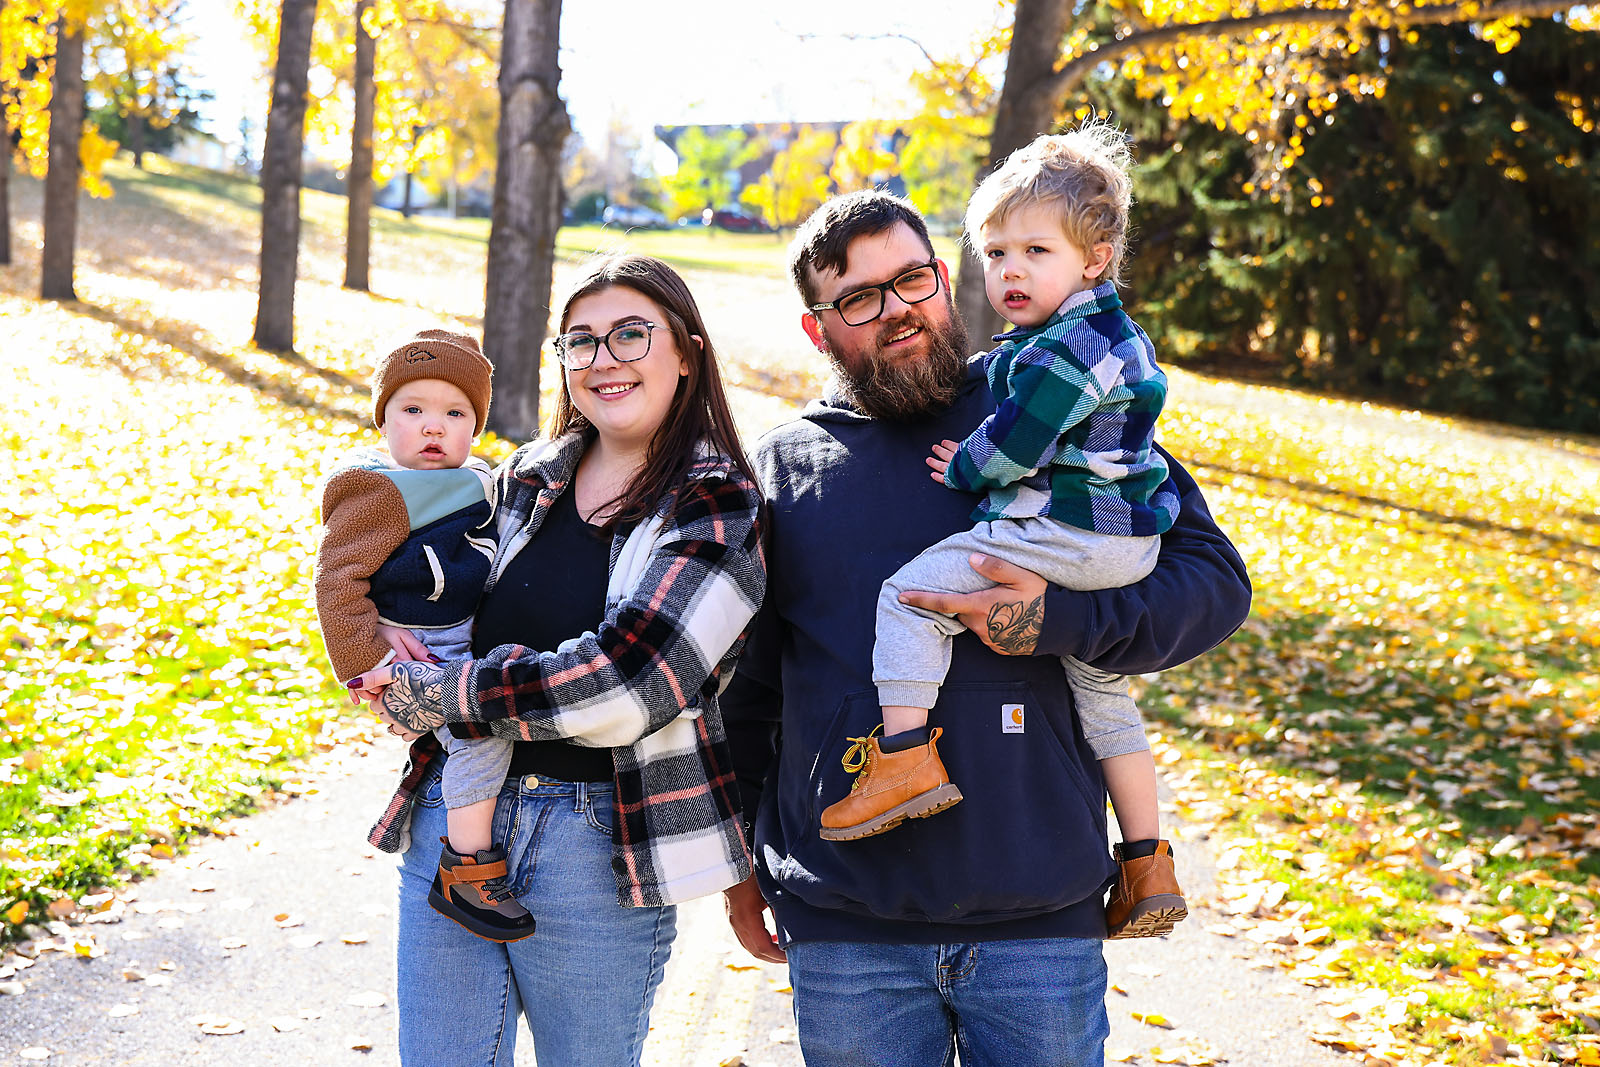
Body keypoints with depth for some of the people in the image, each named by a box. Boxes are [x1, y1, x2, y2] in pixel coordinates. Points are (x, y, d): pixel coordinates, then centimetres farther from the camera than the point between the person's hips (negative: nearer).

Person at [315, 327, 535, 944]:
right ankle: (465, 873, -19)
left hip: (471, 644, 9)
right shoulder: (379, 493, -14)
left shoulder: (477, 483, 11)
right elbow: (337, 580, -17)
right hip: (417, 655, -9)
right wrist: (369, 663, -24)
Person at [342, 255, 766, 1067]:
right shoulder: (522, 481, 9)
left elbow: (624, 682, -19)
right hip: (455, 813, 5)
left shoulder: (719, 511, -8)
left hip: (603, 847, -4)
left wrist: (437, 695, -12)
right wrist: (412, 681, -2)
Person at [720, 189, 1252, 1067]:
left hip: (1040, 914, -1)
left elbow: (1215, 580, -1)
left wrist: (1054, 622, -16)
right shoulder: (781, 467, 8)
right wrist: (739, 852, 17)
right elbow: (745, 684, 16)